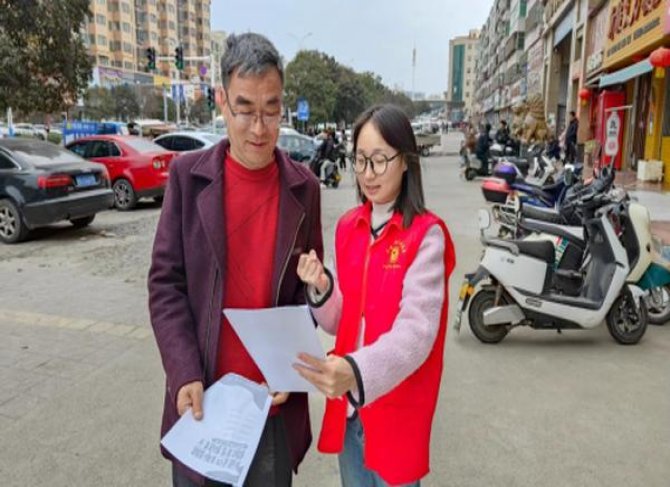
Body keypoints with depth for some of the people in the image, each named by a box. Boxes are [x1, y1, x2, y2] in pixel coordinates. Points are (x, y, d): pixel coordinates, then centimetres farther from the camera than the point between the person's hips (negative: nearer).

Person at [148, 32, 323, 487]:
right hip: (202, 392, 0)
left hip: (274, 399, 1)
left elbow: (308, 289, 3)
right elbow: (166, 283, -5)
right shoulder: (187, 174, -5)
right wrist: (185, 376, -14)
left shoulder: (304, 187, -1)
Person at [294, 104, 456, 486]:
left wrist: (356, 372, -42)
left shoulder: (426, 235, -15)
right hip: (347, 405, 5)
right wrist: (321, 290, -15)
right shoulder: (348, 227, 2)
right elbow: (341, 323, 5)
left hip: (396, 408, -5)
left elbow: (416, 329, -26)